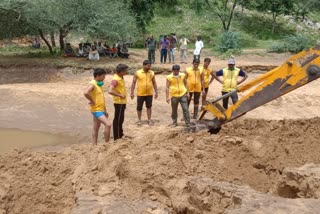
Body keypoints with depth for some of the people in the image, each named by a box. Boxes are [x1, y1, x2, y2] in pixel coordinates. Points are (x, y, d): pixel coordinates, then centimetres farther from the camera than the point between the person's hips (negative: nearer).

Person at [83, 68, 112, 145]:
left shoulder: (99, 84, 13)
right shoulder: (92, 84, -16)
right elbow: (86, 93, -36)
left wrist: (105, 110, 19)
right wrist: (92, 101, -23)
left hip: (100, 109, 10)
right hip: (96, 110, -10)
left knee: (96, 127, 14)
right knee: (108, 124, -17)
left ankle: (95, 145, 21)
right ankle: (107, 144, -8)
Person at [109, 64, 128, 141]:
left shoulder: (121, 78, 8)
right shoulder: (115, 79, -21)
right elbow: (110, 91, -32)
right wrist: (120, 95, -24)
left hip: (122, 102, 10)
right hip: (119, 102, -10)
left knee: (120, 119, 18)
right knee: (117, 120, -1)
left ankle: (120, 135, 29)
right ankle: (117, 137, 6)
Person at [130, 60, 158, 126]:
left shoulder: (152, 73, 2)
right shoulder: (137, 73, -6)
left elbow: (154, 83, 9)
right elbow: (133, 83, -3)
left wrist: (156, 92, 5)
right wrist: (132, 93, -6)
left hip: (149, 94, 2)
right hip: (140, 94, -2)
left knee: (149, 107, 9)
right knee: (139, 107, 7)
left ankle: (149, 120, 20)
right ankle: (139, 120, 21)